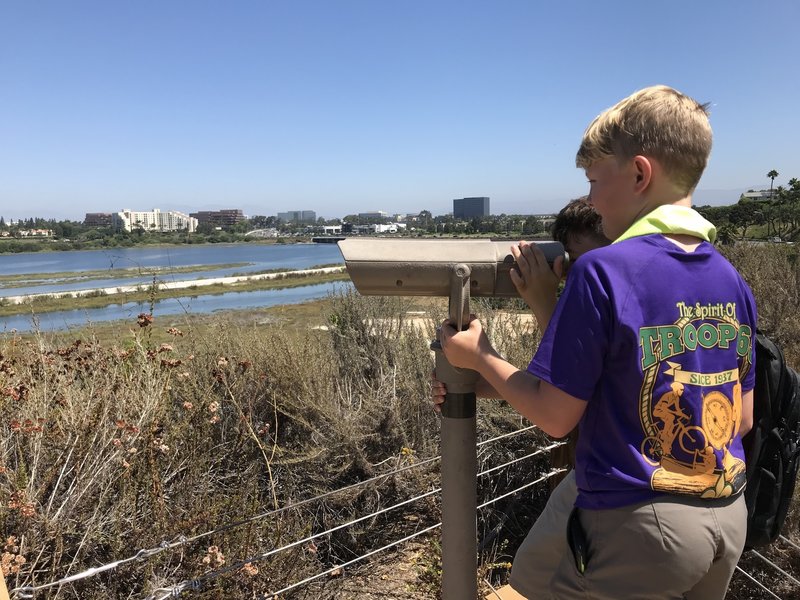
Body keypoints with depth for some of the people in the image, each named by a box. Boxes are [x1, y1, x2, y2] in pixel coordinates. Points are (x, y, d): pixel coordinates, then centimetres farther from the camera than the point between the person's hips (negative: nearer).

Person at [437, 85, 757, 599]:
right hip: (731, 517, 8)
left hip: (642, 526, -7)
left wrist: (479, 357, -3)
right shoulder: (732, 280, 1)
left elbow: (556, 416, -16)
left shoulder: (604, 271, -19)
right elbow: (744, 416, 9)